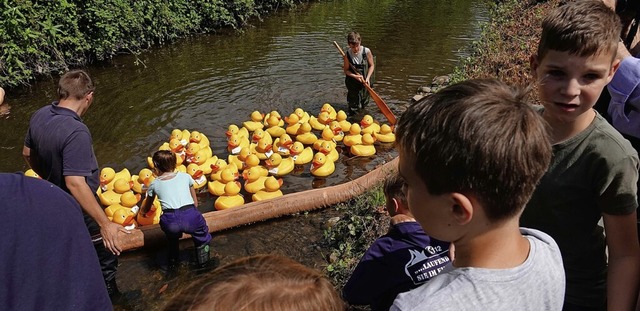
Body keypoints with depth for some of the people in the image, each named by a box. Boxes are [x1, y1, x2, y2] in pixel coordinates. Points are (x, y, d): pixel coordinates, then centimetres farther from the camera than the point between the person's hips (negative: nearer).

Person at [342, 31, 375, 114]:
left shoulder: (366, 52, -14)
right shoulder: (347, 54, -13)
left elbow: (372, 65, -4)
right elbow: (346, 70, -5)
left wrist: (368, 78, -16)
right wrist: (355, 76, -21)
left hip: (365, 82, 1)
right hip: (353, 83, 0)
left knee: (364, 105, 16)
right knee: (354, 108, 7)